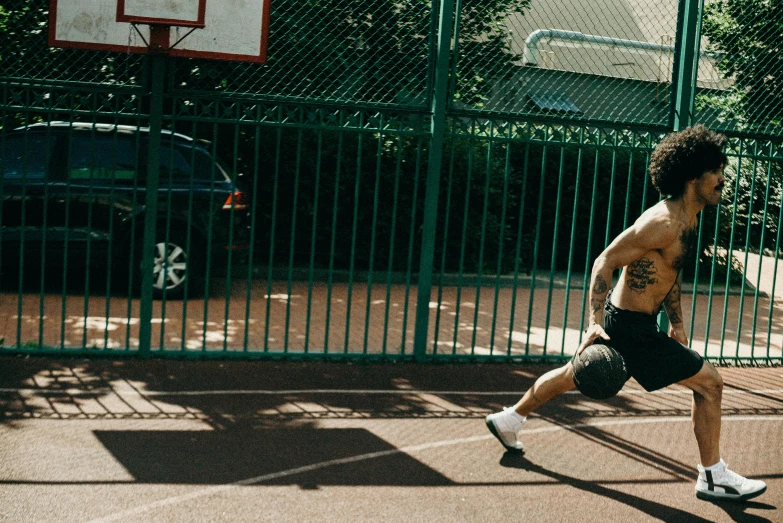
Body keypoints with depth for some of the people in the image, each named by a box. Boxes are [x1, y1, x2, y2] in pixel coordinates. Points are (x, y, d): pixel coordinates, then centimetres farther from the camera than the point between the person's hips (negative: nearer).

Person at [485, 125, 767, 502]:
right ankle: (713, 478, 8)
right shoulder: (664, 223, -24)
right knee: (709, 382, -4)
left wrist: (677, 323, 21)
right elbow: (605, 262, -24)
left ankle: (508, 420, 40)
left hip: (627, 320, 10)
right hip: (629, 327, -10)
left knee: (575, 375, 25)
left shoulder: (689, 220, 7)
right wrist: (596, 323, -30)